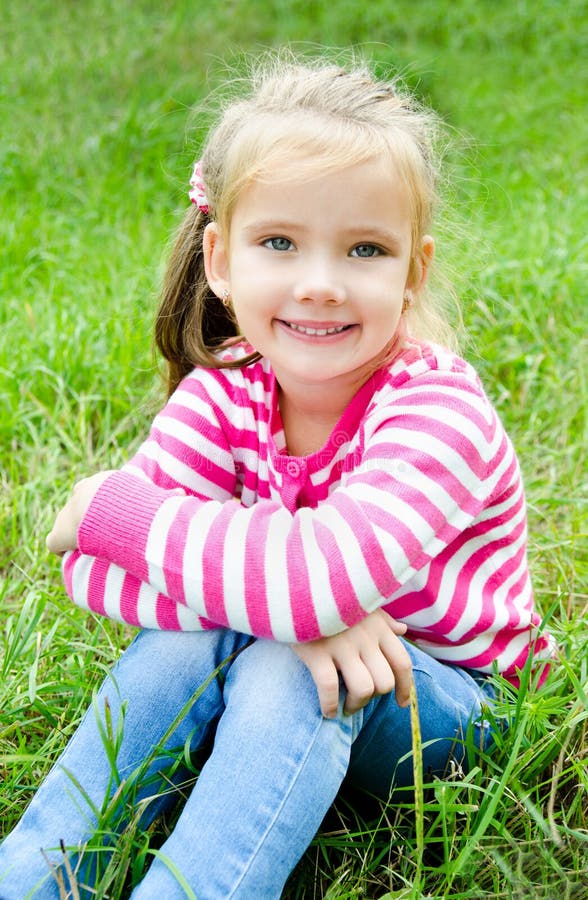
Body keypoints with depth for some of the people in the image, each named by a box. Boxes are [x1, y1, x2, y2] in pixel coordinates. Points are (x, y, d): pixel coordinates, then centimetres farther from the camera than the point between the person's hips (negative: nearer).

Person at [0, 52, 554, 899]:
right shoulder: (220, 396, -11)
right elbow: (90, 566, -22)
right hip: (289, 681, 4)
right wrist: (285, 607, -37)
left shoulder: (437, 408, -26)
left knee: (285, 669, -32)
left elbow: (329, 573, -43)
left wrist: (113, 508, -30)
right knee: (186, 640, -24)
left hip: (447, 700, -4)